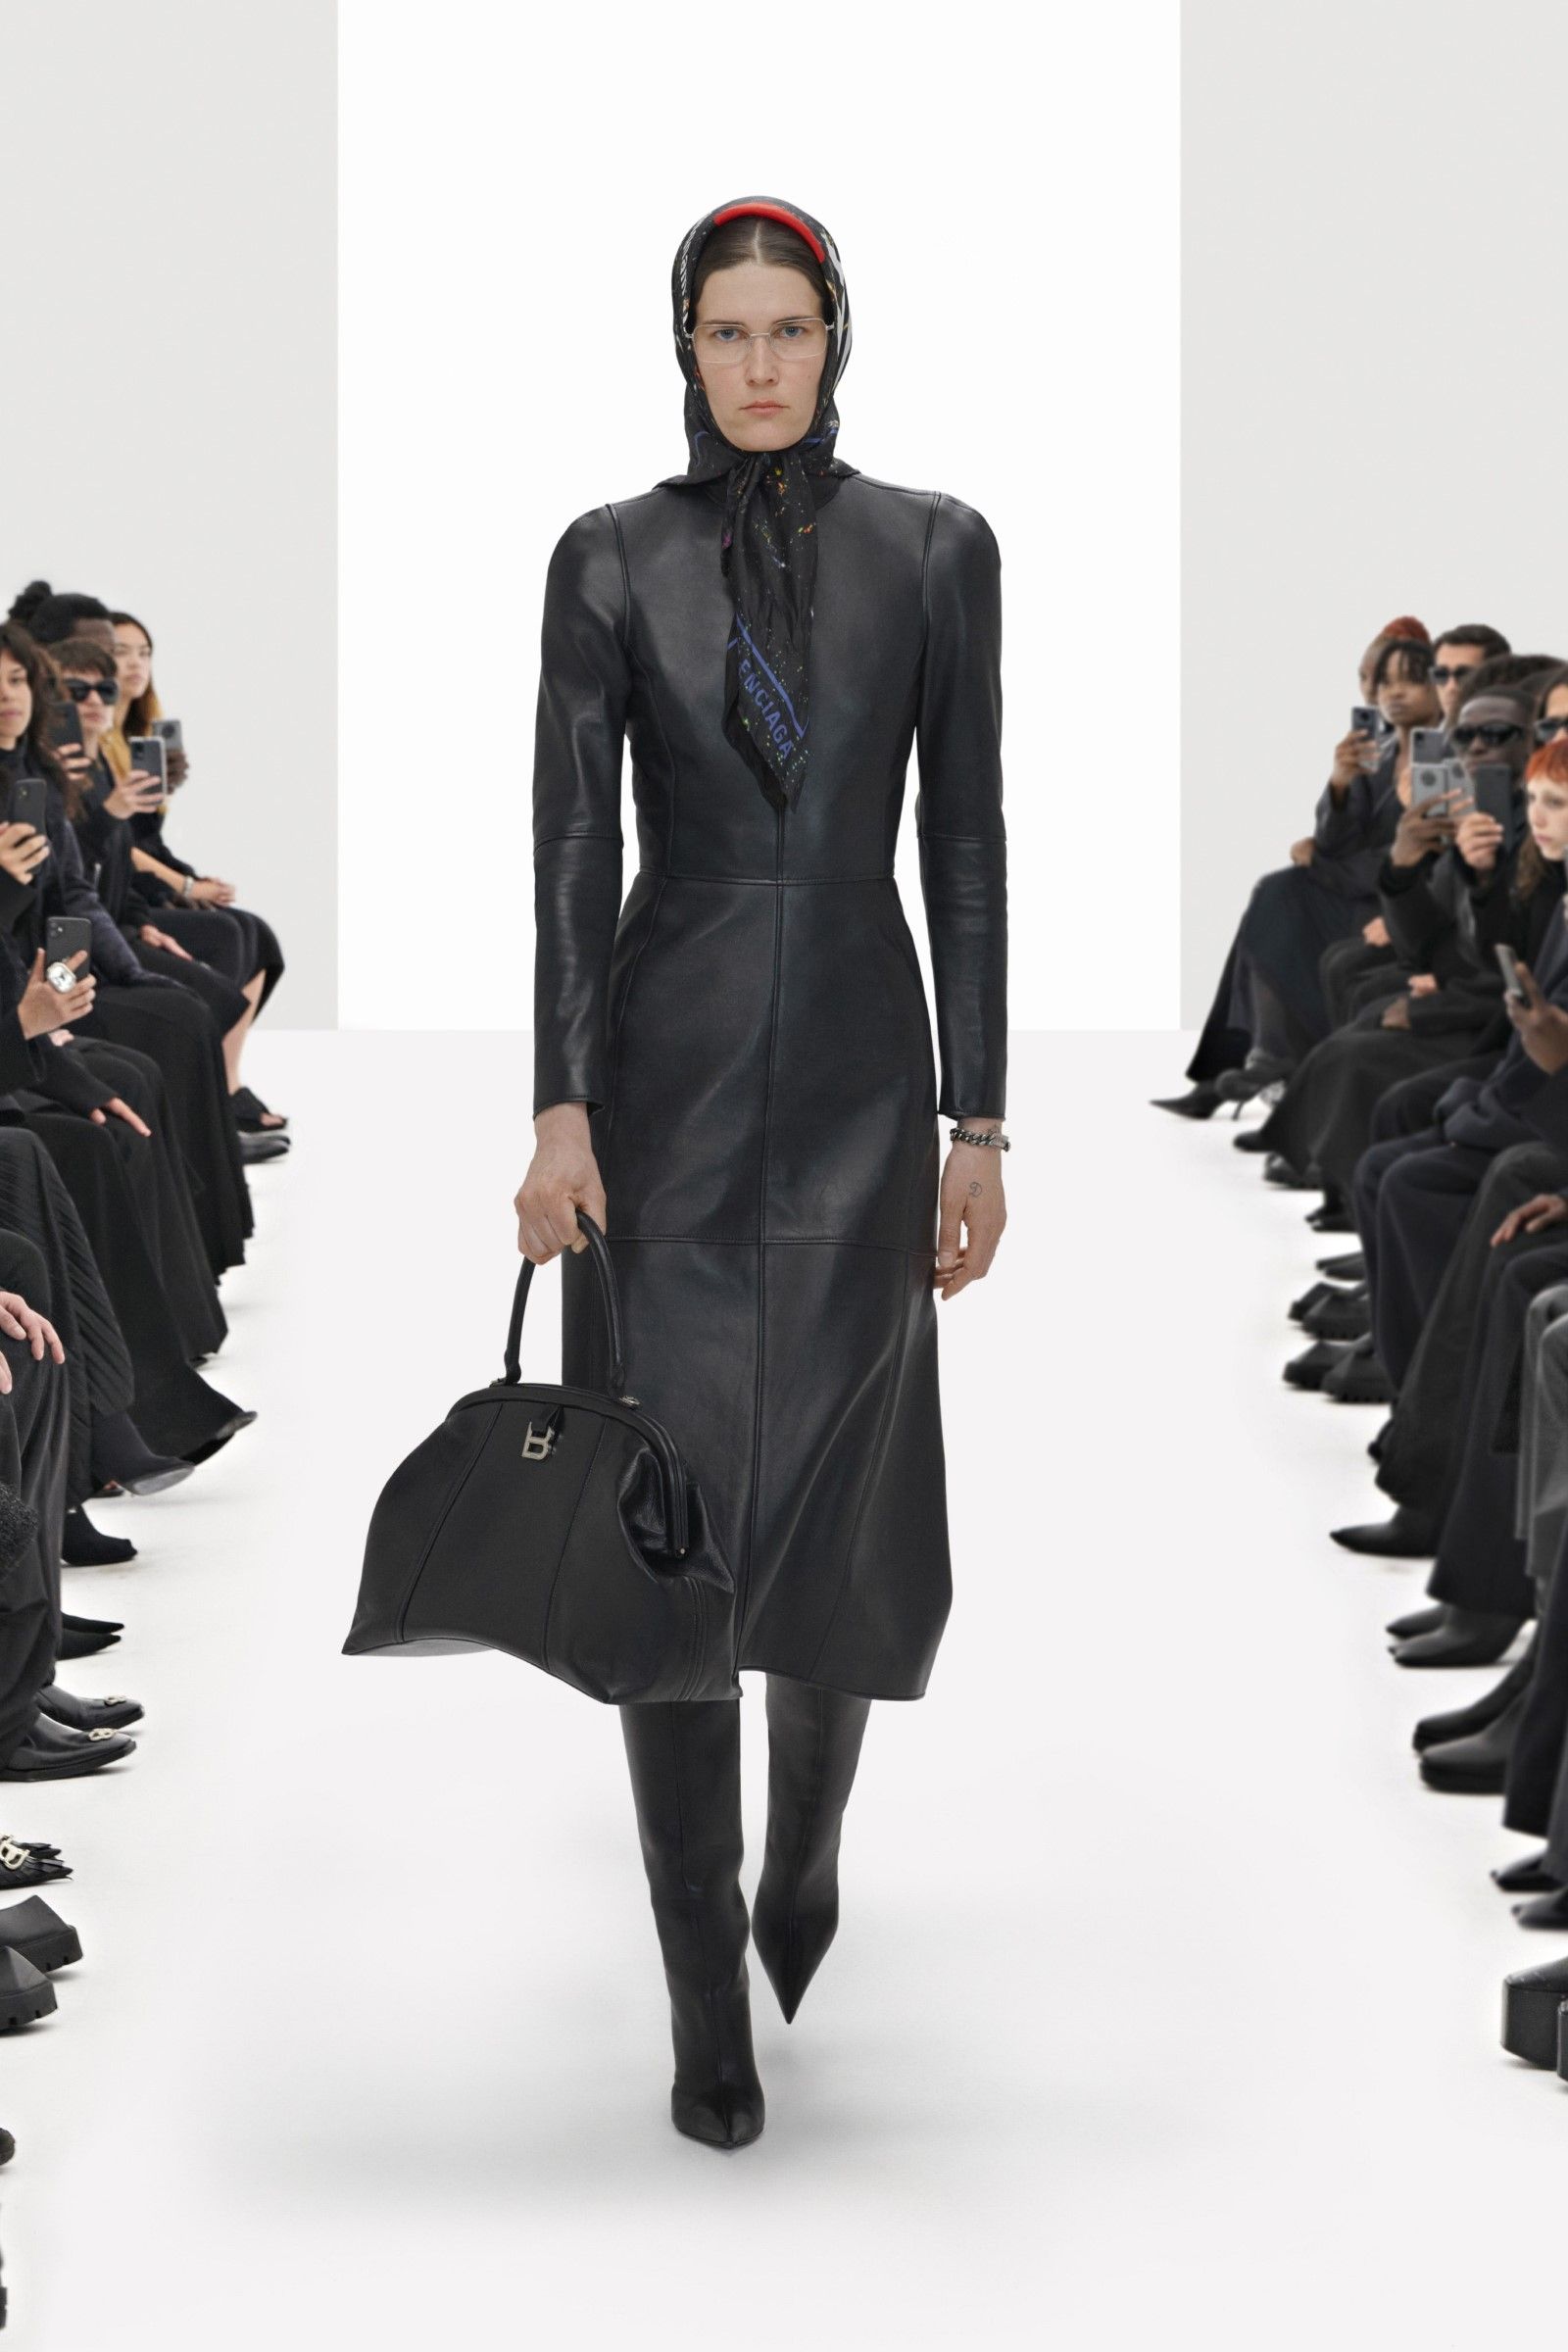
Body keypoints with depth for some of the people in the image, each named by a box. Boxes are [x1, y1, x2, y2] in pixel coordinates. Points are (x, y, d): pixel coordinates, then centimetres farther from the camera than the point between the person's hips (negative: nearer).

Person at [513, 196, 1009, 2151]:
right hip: (667, 1079, -1)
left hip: (858, 1072, 1)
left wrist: (977, 1125, -1)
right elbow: (572, 838, -3)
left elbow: (965, 839, 3)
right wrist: (557, 1110, -12)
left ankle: (806, 1848, 36)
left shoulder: (933, 552, 3)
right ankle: (710, 2009, 4)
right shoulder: (611, 560, 2)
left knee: (840, 1512, 5)